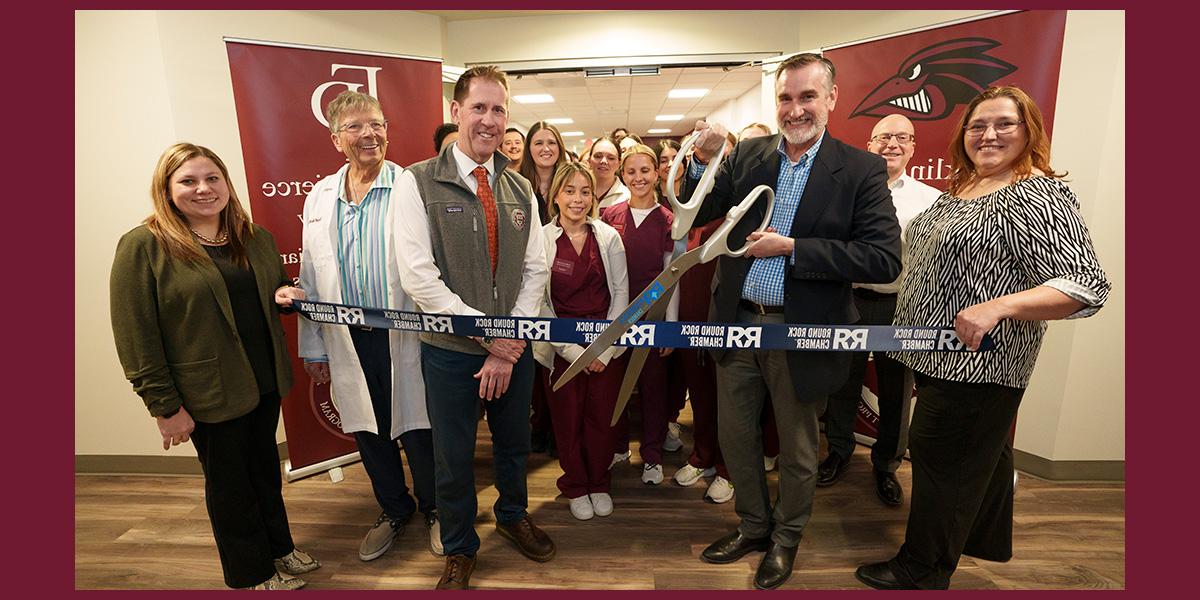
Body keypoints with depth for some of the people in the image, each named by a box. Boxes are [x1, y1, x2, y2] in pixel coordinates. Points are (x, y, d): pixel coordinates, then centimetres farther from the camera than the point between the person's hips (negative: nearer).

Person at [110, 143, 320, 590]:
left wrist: (286, 293, -6)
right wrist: (165, 406, -15)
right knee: (229, 482, 14)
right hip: (210, 393, -5)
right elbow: (135, 336, -14)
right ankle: (252, 574, 34)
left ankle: (279, 548, 42)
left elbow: (277, 289, 19)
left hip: (265, 381, 5)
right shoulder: (142, 246, -12)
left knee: (266, 469, 21)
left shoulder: (255, 237, 4)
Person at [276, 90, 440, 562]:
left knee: (417, 428, 7)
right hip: (348, 341, 5)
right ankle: (393, 511, 40)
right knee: (368, 432, 16)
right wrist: (313, 346, 13)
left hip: (405, 335, -4)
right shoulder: (319, 198, 8)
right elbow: (312, 278, 12)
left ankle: (434, 510, 33)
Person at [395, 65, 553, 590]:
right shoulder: (419, 182, -8)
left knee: (514, 443, 21)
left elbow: (536, 270, 3)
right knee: (453, 457, 13)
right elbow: (418, 277, -15)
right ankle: (459, 549, 39)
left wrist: (512, 341, -8)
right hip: (451, 350, -3)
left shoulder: (520, 188, 6)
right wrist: (488, 334, -16)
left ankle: (513, 516, 49)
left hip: (514, 348, 4)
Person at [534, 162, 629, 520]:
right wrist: (573, 350, -10)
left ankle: (599, 483, 30)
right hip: (561, 345, -1)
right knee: (567, 417, 7)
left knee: (602, 416, 8)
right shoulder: (541, 239, -5)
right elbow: (539, 302, -5)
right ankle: (575, 487, 30)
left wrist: (606, 346, -6)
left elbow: (621, 292, 2)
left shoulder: (609, 237, 1)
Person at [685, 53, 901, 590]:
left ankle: (786, 539, 43)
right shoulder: (746, 155, 3)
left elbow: (885, 259, -16)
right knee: (734, 435, 17)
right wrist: (705, 160, -17)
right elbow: (696, 214, -1)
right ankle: (754, 526, 43)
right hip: (738, 324, 4)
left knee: (796, 449, 17)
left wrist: (792, 247, -21)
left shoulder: (861, 170, -8)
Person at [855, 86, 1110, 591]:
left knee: (940, 457, 1)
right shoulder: (959, 189, 11)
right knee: (981, 454, 23)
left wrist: (998, 306, -34)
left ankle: (920, 571, 19)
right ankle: (985, 539, 44)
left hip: (977, 362, -9)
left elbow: (1086, 285, -21)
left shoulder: (1040, 196, -16)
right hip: (942, 356, 9)